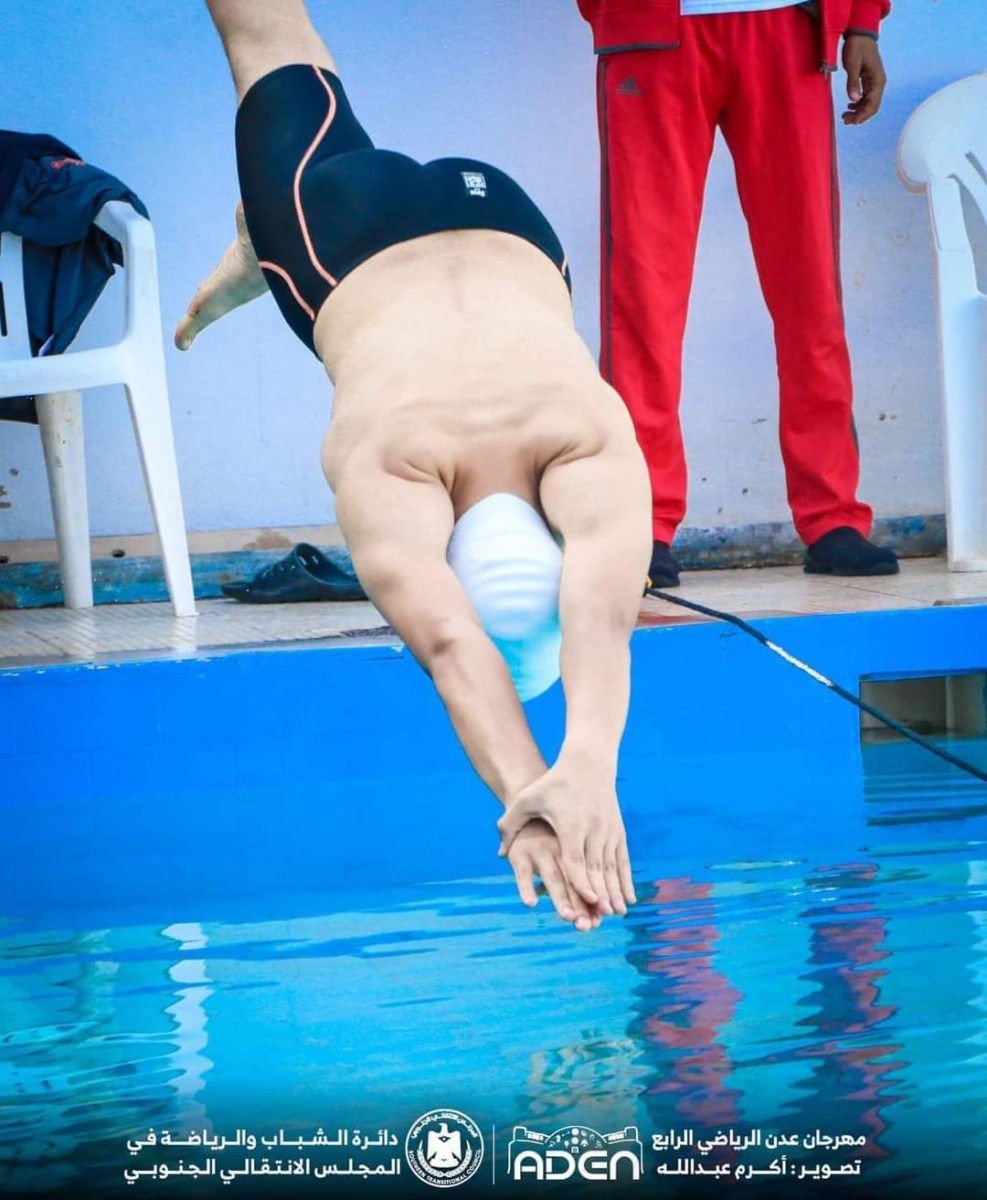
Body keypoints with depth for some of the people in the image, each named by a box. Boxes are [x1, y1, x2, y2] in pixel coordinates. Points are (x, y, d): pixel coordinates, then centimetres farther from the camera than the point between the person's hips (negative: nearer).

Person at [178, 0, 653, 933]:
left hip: (497, 223, 1)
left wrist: (588, 769, -78)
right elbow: (450, 650, -63)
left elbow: (603, 620, -61)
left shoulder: (596, 447, -46)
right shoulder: (382, 467, -49)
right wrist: (522, 793, -77)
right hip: (346, 232, -1)